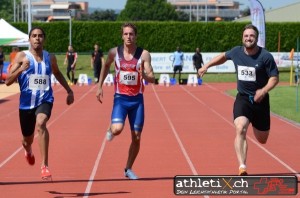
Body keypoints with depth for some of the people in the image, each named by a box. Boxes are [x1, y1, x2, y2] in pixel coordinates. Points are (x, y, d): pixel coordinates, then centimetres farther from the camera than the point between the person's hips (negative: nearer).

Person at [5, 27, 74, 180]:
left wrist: (69, 90, 23)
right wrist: (20, 69, -25)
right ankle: (28, 151, 58)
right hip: (26, 103, 1)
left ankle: (44, 165, -32)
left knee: (40, 124, -33)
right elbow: (8, 81, -10)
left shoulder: (50, 58, 3)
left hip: (45, 101, -1)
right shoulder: (22, 56, -5)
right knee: (27, 139, 17)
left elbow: (57, 74, 25)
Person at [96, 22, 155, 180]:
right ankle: (111, 129, 15)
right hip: (120, 98, -1)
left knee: (136, 137, 3)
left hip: (137, 100, 1)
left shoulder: (144, 54, -7)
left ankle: (128, 169, 23)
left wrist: (145, 75, -33)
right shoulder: (114, 52, -3)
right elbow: (106, 67, 18)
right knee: (118, 129, -24)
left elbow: (152, 79, -11)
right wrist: (99, 86, 14)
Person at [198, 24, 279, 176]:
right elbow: (224, 56, 21)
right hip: (242, 98, 1)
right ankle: (242, 168, -29)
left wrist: (264, 90, -25)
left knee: (262, 140, 12)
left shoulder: (265, 56, -12)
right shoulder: (236, 52, -1)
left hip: (260, 100, -1)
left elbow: (274, 77, -8)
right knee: (240, 130, -25)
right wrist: (207, 65, 17)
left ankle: (256, 126, 52)